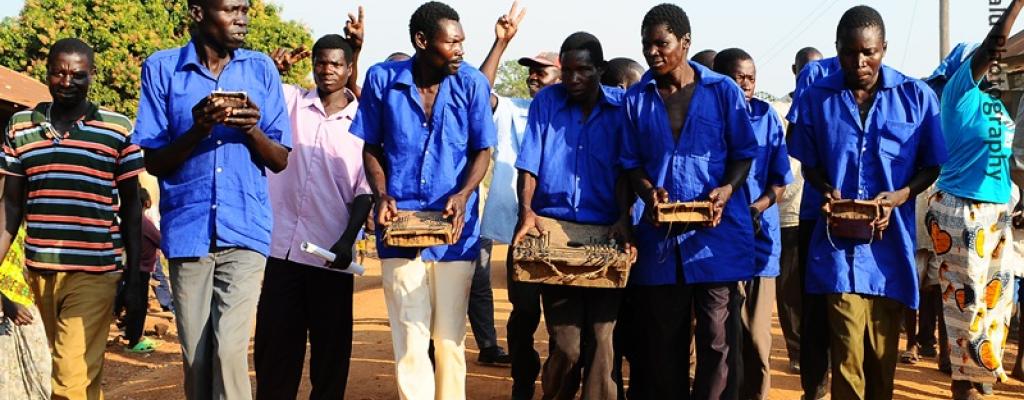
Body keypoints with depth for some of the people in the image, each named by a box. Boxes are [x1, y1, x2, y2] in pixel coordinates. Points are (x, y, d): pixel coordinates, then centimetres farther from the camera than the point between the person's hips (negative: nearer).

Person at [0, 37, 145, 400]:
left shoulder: (118, 129, -1)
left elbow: (130, 207, 3)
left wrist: (136, 279, 0)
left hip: (95, 271, -4)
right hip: (40, 272, 4)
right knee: (74, 369, 15)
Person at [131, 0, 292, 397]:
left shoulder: (262, 69, 5)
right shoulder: (162, 67, 2)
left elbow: (280, 161, 6)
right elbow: (153, 162, 1)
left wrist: (252, 130, -14)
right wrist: (197, 131, -17)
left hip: (245, 229, 0)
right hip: (187, 230, 0)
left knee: (230, 350, -12)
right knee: (195, 357, 6)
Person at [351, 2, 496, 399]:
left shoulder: (472, 82, -3)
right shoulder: (382, 79, -2)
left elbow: (482, 150, 3)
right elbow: (371, 147, 7)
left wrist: (463, 195, -15)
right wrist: (381, 195, -9)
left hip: (455, 229, 1)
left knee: (450, 337, 10)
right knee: (410, 339, -1)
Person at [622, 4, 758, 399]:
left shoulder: (724, 90, 1)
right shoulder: (637, 98, 7)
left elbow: (743, 154, 5)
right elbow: (631, 162, 10)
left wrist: (725, 191, -14)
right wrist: (649, 193, -11)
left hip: (718, 231, -2)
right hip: (660, 233, 2)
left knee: (716, 338, 1)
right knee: (662, 340, 8)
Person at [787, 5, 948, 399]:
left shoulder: (917, 96, -1)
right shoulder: (816, 97, 1)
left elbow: (931, 166, 7)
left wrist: (898, 197, -12)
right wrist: (827, 192, -10)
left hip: (891, 243, 1)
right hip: (839, 243, -1)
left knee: (883, 355, 11)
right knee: (847, 355, -5)